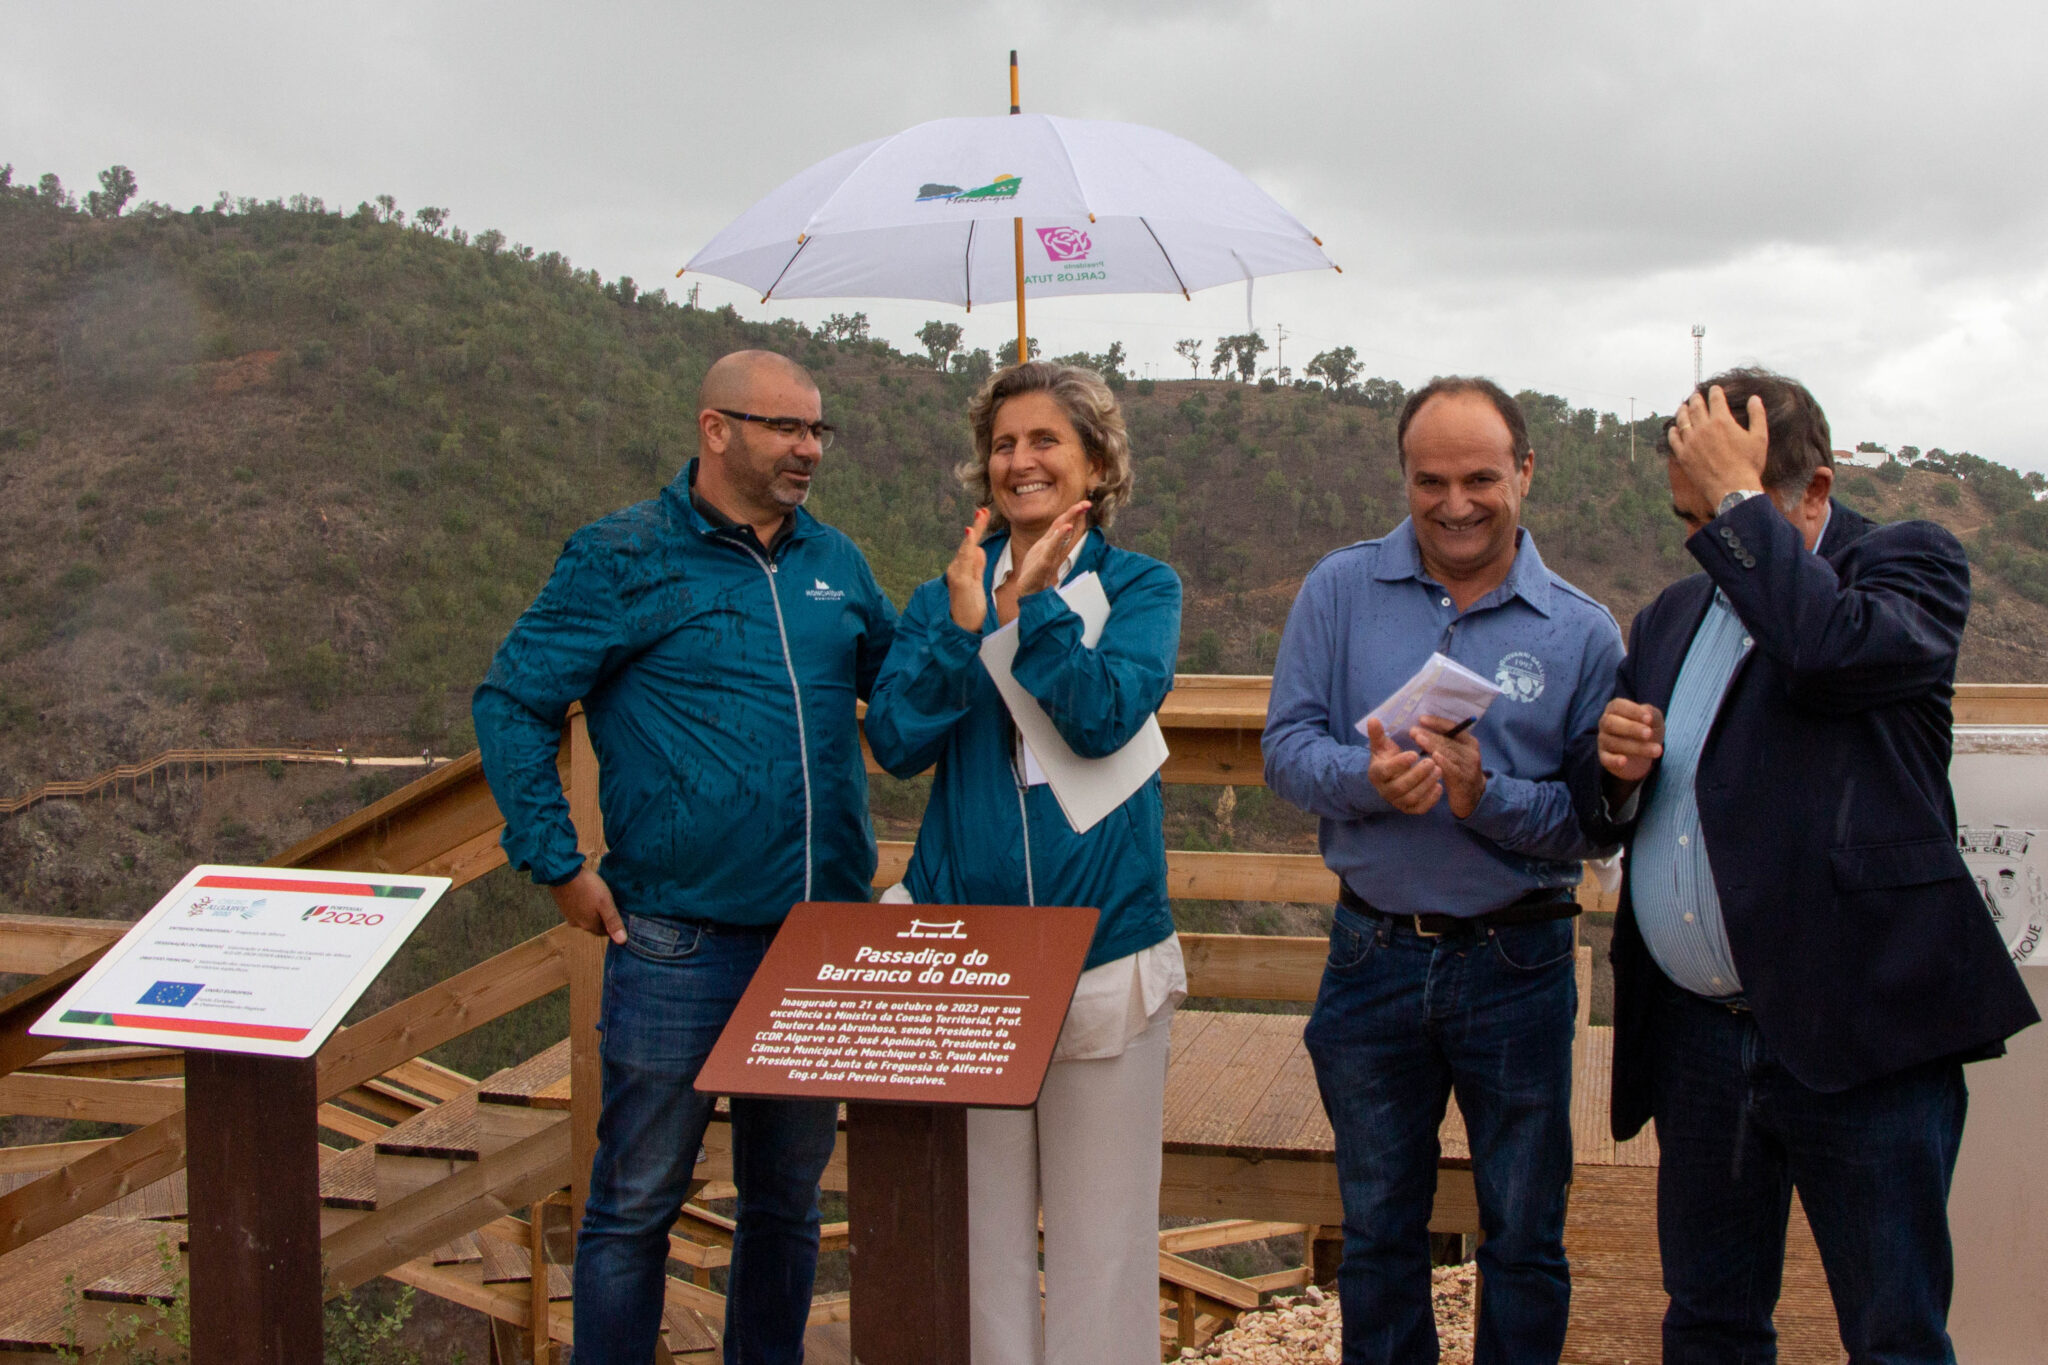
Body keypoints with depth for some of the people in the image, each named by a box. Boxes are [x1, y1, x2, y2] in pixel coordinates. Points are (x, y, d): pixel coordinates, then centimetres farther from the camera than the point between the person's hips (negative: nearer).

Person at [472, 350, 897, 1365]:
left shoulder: (834, 563, 10)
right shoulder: (623, 558, -4)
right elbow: (511, 703, -3)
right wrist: (557, 865, -7)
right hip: (680, 940, -5)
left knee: (788, 1197, 17)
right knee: (636, 1202, 4)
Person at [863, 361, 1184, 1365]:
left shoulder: (1140, 588, 3)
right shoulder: (945, 596, 9)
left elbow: (1106, 718, -14)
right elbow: (896, 741, -5)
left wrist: (1028, 606, -20)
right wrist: (964, 623, -16)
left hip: (1105, 955, -2)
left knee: (1099, 1224, 5)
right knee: (978, 1222, 9)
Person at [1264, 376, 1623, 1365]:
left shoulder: (1582, 632, -4)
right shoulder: (1341, 591, -1)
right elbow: (1286, 747, -4)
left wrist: (1486, 798, -24)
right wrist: (1368, 780, -24)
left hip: (1518, 965, -1)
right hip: (1373, 957, 1)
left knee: (1525, 1237, 12)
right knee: (1376, 1229, 17)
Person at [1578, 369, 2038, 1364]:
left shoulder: (1909, 565, -1)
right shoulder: (1672, 617, 16)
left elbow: (1832, 649, -26)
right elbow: (1601, 821, 20)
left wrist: (1738, 500, -16)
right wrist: (1615, 771, -3)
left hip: (1860, 1035, -6)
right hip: (1697, 1039, 6)